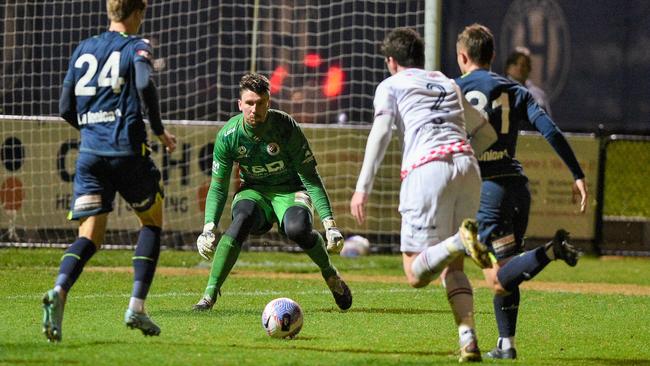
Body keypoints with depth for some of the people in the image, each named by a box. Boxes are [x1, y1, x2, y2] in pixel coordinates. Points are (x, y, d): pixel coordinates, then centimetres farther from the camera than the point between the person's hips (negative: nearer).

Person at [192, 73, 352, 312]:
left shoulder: (286, 127, -18)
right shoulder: (228, 135, -13)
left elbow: (310, 178, -13)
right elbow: (218, 187, -5)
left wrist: (329, 223, -19)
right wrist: (208, 228, -19)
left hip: (290, 191, -1)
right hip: (253, 192, 1)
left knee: (297, 228, -35)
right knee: (242, 219, -35)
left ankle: (330, 274, -3)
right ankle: (210, 293, -34)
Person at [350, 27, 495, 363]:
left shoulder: (391, 86, 14)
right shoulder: (448, 84, 29)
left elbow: (380, 132, -1)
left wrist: (363, 187, -8)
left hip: (427, 171, -5)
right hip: (467, 165, 5)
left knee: (417, 274, -3)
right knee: (452, 267, 13)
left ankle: (460, 241, -33)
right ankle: (468, 338, -9)